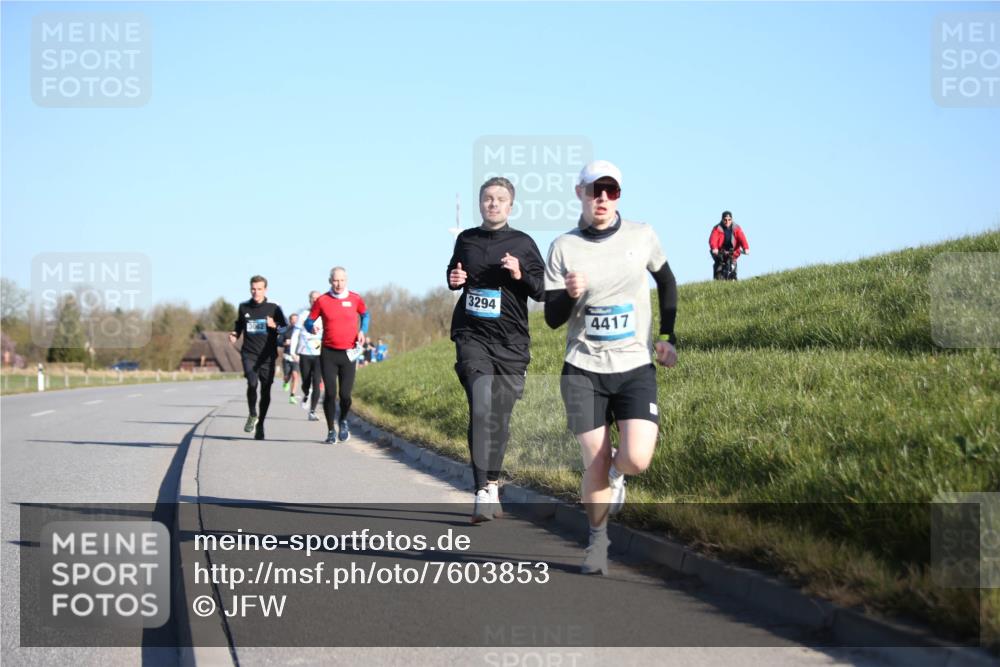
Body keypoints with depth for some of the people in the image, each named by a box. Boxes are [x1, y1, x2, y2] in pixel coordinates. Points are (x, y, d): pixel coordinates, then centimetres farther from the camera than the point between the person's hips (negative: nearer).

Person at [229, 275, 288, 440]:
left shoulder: (274, 309, 1)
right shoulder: (244, 308, 7)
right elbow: (238, 325, 24)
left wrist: (275, 326, -15)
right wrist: (234, 335, 4)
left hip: (267, 357, 0)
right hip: (249, 354, 0)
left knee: (265, 391, 2)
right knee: (252, 383, -22)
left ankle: (260, 425, 18)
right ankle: (252, 415, 2)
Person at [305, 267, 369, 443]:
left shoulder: (355, 299, 3)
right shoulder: (322, 301, -1)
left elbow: (365, 314, 22)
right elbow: (309, 321, 6)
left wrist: (362, 331, 5)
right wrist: (312, 327, -17)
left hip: (348, 353, 1)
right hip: (328, 353, -1)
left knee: (345, 394, -4)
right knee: (330, 393, -5)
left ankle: (343, 422, 27)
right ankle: (331, 430, 11)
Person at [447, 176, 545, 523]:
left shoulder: (523, 244, 4)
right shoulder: (466, 240, 10)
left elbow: (543, 291, 5)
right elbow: (454, 273, 26)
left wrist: (521, 275, -13)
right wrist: (453, 279, 4)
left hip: (510, 341, 0)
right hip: (472, 336, 0)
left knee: (500, 416, 5)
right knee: (481, 408, -18)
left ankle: (492, 483, 26)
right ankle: (483, 493, -21)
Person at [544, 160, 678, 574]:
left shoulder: (641, 236, 0)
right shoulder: (563, 248, -4)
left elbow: (666, 280, 19)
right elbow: (553, 319, -3)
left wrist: (667, 335, 10)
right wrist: (569, 295, -24)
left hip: (636, 369, 1)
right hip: (583, 371, -1)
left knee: (637, 460, -17)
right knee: (595, 466, -3)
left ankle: (616, 472, 21)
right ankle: (597, 541, 22)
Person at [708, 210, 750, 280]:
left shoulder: (736, 228, -2)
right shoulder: (717, 228, -7)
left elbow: (742, 238, -16)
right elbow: (713, 239, -23)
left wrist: (746, 248, -35)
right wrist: (714, 248, -44)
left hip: (732, 253, 2)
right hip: (719, 253, -2)